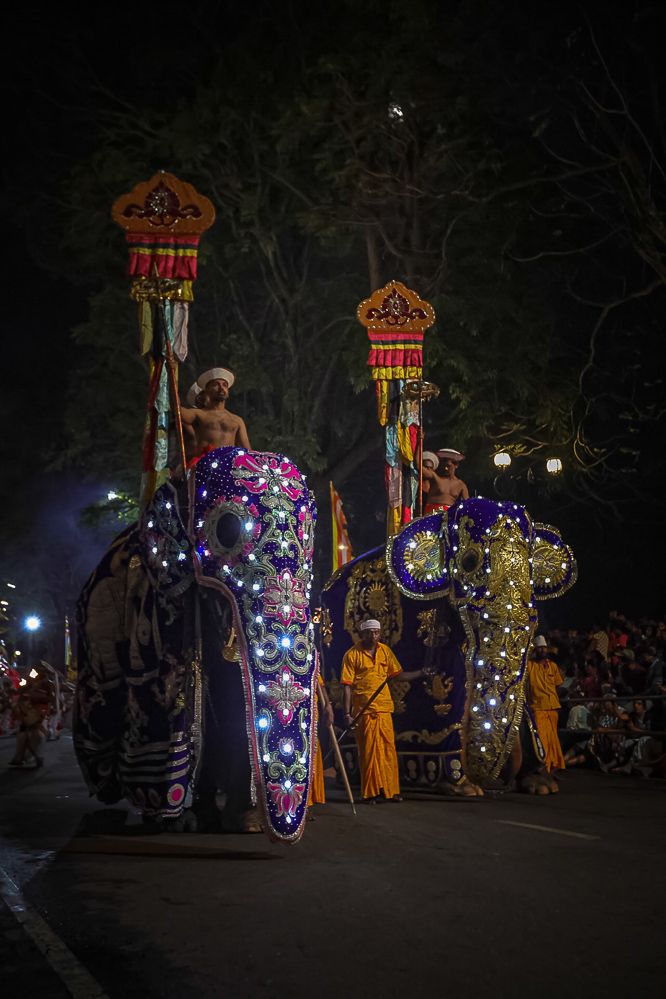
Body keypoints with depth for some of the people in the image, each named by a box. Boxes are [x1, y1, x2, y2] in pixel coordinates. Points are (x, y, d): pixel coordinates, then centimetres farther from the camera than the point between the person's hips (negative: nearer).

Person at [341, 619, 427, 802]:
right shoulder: (352, 655, -4)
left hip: (384, 709, 4)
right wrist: (347, 713, -9)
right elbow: (347, 686, -5)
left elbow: (400, 674, 18)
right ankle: (369, 793, 10)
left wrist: (422, 673, 6)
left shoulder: (385, 651, 9)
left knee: (388, 748, 3)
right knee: (367, 751, 0)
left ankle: (391, 790, 11)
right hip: (363, 710, -4)